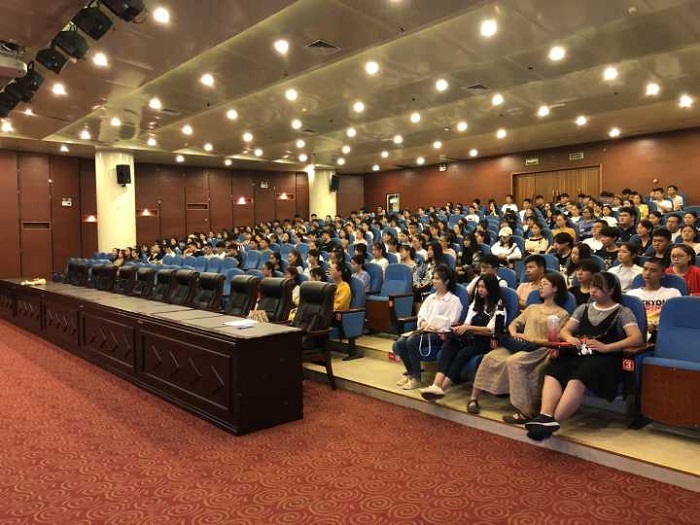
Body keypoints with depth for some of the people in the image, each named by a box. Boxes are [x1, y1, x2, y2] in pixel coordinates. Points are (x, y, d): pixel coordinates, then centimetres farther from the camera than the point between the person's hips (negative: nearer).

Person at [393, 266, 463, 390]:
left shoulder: (454, 300, 2)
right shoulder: (430, 298, 23)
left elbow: (450, 322, -8)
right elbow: (421, 314, 15)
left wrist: (432, 326, -15)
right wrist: (423, 322, -7)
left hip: (439, 333, -6)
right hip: (425, 330, 6)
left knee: (411, 341, -31)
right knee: (399, 343, -19)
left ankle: (416, 378, -17)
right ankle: (410, 372, 2)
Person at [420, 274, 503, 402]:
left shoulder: (499, 305, 4)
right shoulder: (475, 303, 24)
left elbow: (490, 330, -8)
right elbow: (467, 324, 15)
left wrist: (469, 328, -16)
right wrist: (459, 328, -8)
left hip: (486, 342, -5)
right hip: (471, 338, 5)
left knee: (462, 354, -34)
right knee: (448, 345, -28)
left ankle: (441, 388, -45)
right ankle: (437, 384, -46)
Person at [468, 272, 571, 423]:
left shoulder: (562, 314, 6)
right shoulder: (532, 308, 25)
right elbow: (513, 324, 21)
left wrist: (531, 339, -13)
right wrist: (514, 334, -1)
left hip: (541, 350, -6)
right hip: (521, 346, 6)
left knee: (514, 361, -35)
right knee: (490, 357, -19)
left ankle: (526, 411, -32)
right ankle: (474, 396, -14)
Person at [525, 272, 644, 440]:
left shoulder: (623, 312, 10)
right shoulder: (583, 308, 25)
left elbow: (638, 338, -5)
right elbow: (564, 330, 22)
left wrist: (606, 347, -17)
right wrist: (570, 338, -4)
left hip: (603, 359, -4)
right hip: (579, 354, 5)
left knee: (577, 379, -37)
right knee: (552, 371, -30)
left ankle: (552, 421, -44)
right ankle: (545, 416, -45)